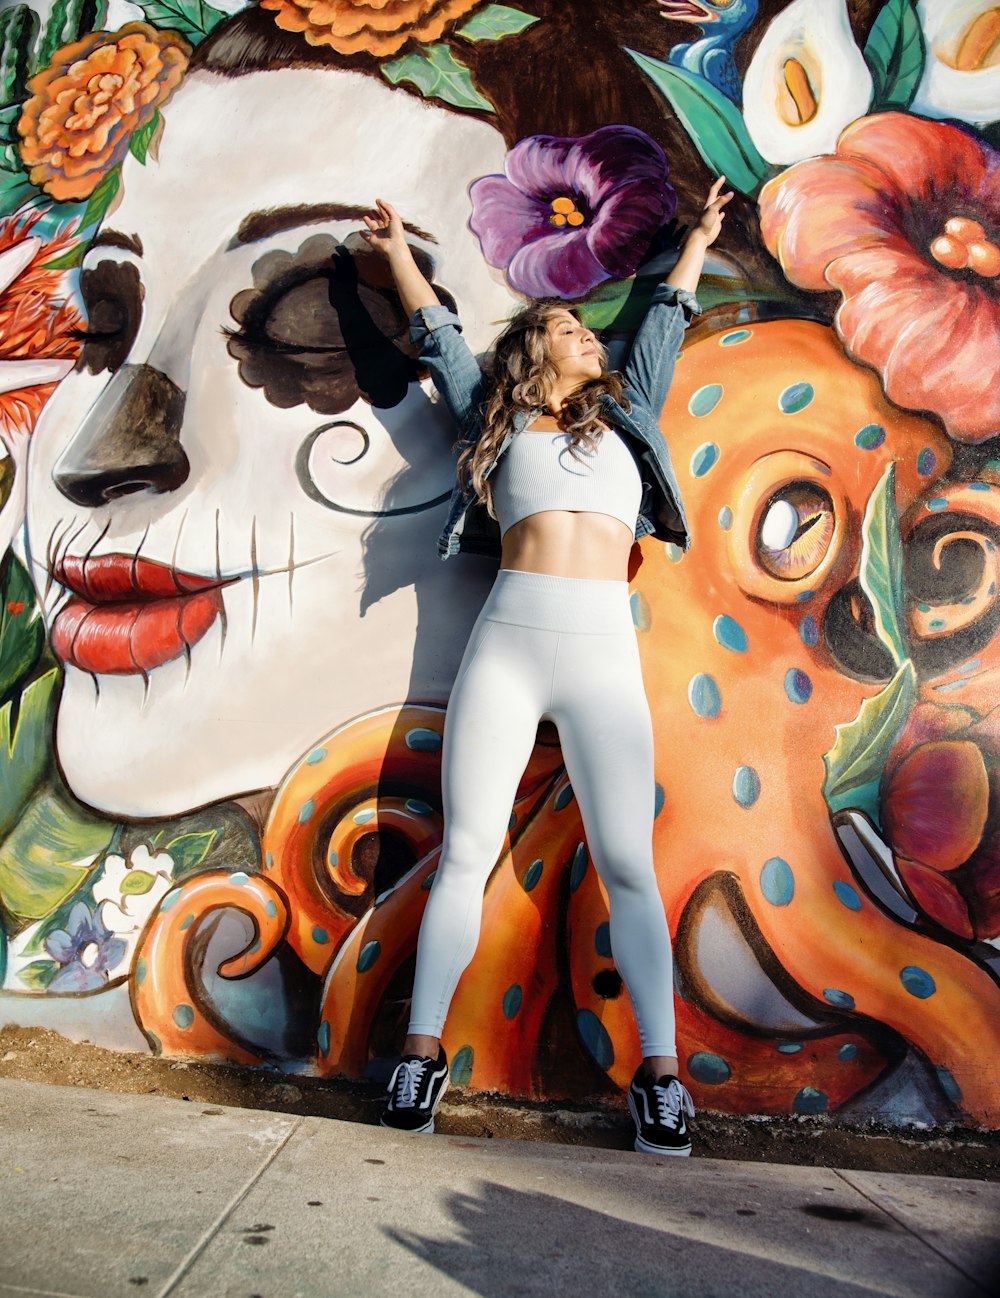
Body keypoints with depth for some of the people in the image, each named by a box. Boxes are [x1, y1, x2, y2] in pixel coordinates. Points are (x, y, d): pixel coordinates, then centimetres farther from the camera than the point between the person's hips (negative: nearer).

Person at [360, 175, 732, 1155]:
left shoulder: (624, 417, 27)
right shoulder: (498, 420, 21)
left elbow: (662, 327, 39)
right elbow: (438, 337, 32)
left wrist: (696, 241, 51)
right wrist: (399, 251, 43)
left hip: (604, 649, 1)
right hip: (508, 637, -1)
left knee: (627, 864, -5)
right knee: (466, 851, -5)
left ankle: (659, 1072, -2)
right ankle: (422, 1052, 0)